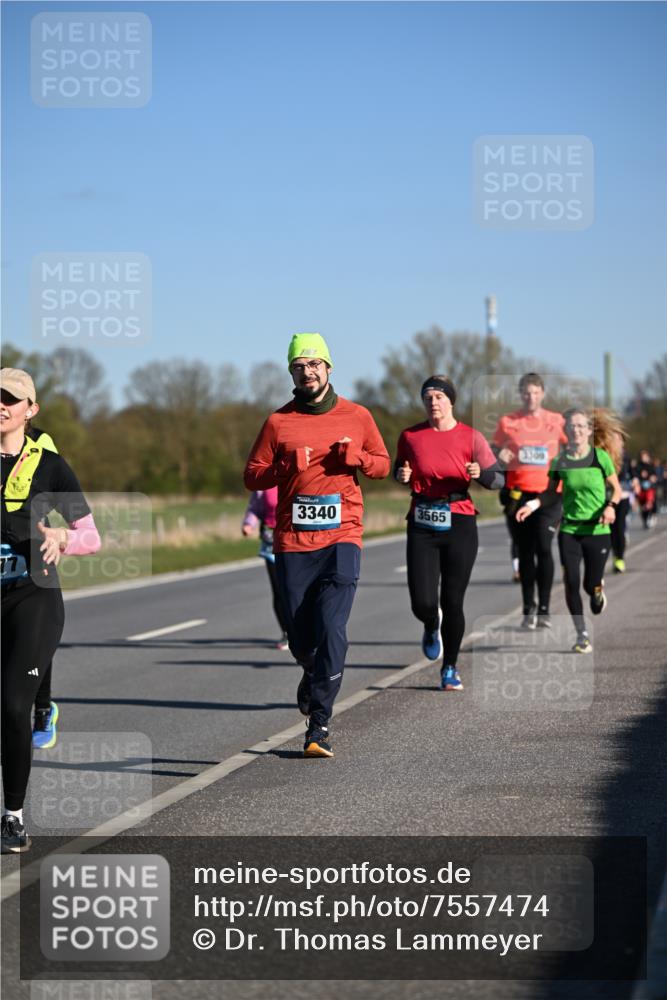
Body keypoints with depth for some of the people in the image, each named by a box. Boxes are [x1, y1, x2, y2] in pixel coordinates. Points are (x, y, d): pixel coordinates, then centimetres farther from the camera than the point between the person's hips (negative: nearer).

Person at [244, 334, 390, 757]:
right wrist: (285, 467, -13)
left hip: (342, 537, -1)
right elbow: (252, 476, 6)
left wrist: (356, 458, -5)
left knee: (332, 629, -15)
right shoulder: (279, 421, 5)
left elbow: (383, 464, 16)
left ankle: (320, 722, -11)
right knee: (301, 637, 5)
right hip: (293, 541, 1)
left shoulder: (357, 416, 7)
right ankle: (314, 676, 40)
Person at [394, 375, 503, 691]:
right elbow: (399, 470, 19)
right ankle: (432, 627, 30)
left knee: (453, 603, 0)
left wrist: (480, 473, -20)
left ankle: (450, 669, 19)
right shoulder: (410, 436, 3)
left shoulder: (470, 437, -2)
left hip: (459, 525, -1)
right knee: (423, 603, -8)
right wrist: (402, 476, -5)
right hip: (422, 526, 1)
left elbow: (498, 480, 1)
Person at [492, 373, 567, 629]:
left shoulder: (556, 421, 4)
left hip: (548, 492, -1)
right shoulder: (507, 422, 5)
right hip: (518, 493, 1)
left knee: (543, 547, -12)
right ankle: (528, 608, 17)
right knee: (525, 551, 6)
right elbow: (493, 452, 13)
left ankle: (544, 608, -2)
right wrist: (499, 457, -9)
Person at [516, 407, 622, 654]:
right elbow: (552, 493, 10)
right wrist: (533, 504, -7)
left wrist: (611, 506, -17)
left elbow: (616, 488, 3)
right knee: (571, 581, -7)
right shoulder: (559, 461, -1)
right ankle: (582, 635, 7)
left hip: (597, 530, -1)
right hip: (569, 530, 1)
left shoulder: (601, 457, -6)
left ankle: (598, 590, 42)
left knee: (591, 585, 2)